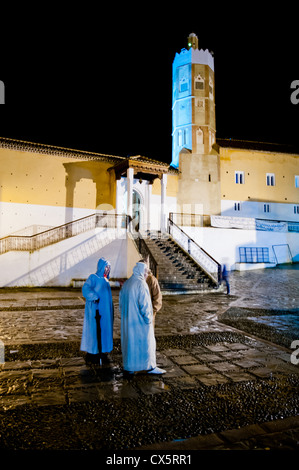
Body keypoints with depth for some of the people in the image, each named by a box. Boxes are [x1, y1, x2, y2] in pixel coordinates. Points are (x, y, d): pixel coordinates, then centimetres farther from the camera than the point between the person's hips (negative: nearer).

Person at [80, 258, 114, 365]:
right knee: (96, 330, -3)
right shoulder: (94, 277, -8)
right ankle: (94, 355, 6)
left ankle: (103, 354, 20)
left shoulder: (105, 280, 15)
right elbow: (85, 289, -23)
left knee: (105, 330, 11)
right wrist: (95, 298, -25)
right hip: (97, 310, -8)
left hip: (106, 311, 8)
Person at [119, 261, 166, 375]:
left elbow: (121, 301, 13)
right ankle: (149, 366, 11)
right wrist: (148, 319, -12)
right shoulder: (141, 284, -16)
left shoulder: (126, 284, 9)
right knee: (145, 342, 3)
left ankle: (129, 367, 20)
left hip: (128, 319, 8)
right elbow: (144, 303, -19)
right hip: (140, 320, -8)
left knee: (129, 341, 14)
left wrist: (125, 316, 19)